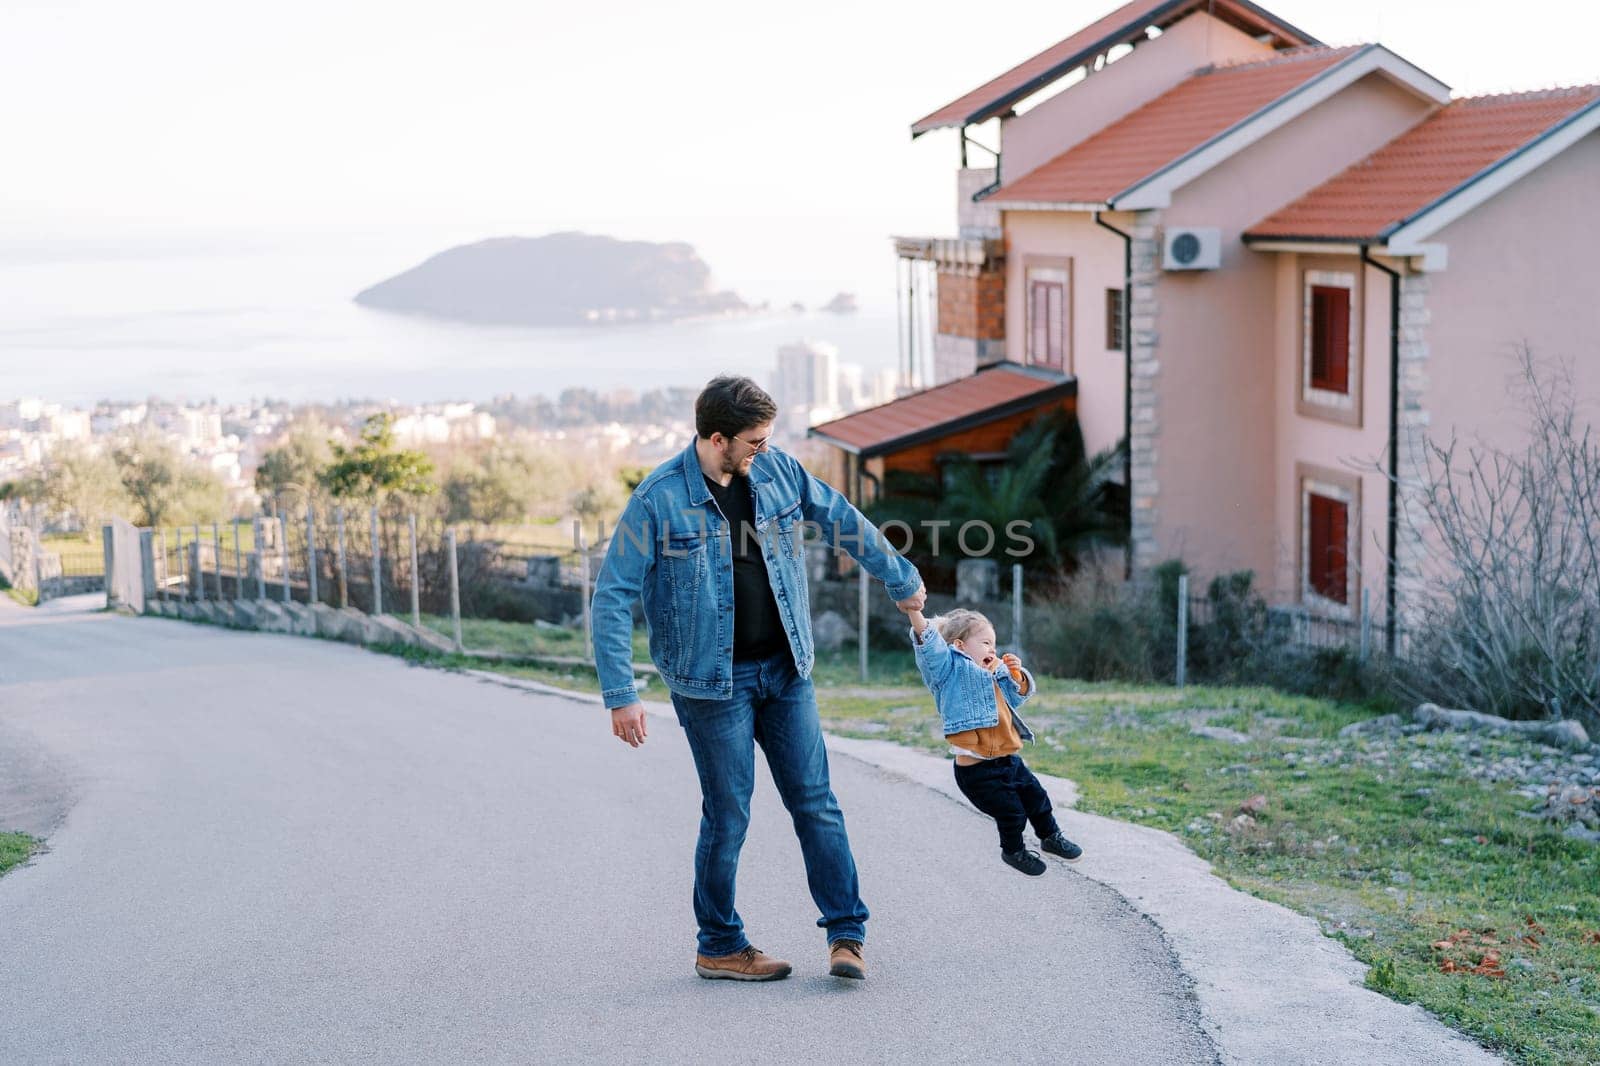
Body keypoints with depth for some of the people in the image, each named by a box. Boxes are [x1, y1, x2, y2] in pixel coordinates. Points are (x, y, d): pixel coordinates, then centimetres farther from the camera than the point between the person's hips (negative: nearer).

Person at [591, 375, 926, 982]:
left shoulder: (778, 472, 0)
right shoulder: (659, 500, -14)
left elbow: (844, 522, 16)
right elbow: (612, 598, -13)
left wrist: (901, 580, 25)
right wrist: (621, 695, -17)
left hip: (785, 670, 5)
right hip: (713, 681, -4)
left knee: (816, 802, 3)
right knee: (728, 816, 1)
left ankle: (847, 934, 9)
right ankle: (719, 947, 17)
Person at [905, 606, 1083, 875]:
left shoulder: (994, 674, 15)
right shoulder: (951, 669, -11)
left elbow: (1019, 695, 25)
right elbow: (930, 645, -27)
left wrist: (1017, 676, 3)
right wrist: (915, 612, -44)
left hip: (1008, 760, 8)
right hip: (978, 772, -8)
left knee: (1036, 797, 21)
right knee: (1011, 812, 3)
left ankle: (1051, 837, 46)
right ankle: (1013, 851, 32)